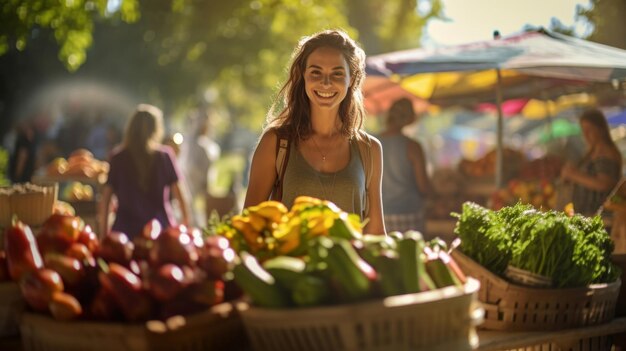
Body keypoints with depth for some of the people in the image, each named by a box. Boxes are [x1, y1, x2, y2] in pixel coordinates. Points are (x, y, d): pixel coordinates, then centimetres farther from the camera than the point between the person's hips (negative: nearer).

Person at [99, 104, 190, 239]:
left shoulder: (117, 157, 3)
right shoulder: (164, 154, 0)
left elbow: (106, 197, 3)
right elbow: (177, 191, 1)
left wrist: (103, 232, 10)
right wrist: (186, 222, 13)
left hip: (125, 228, 1)